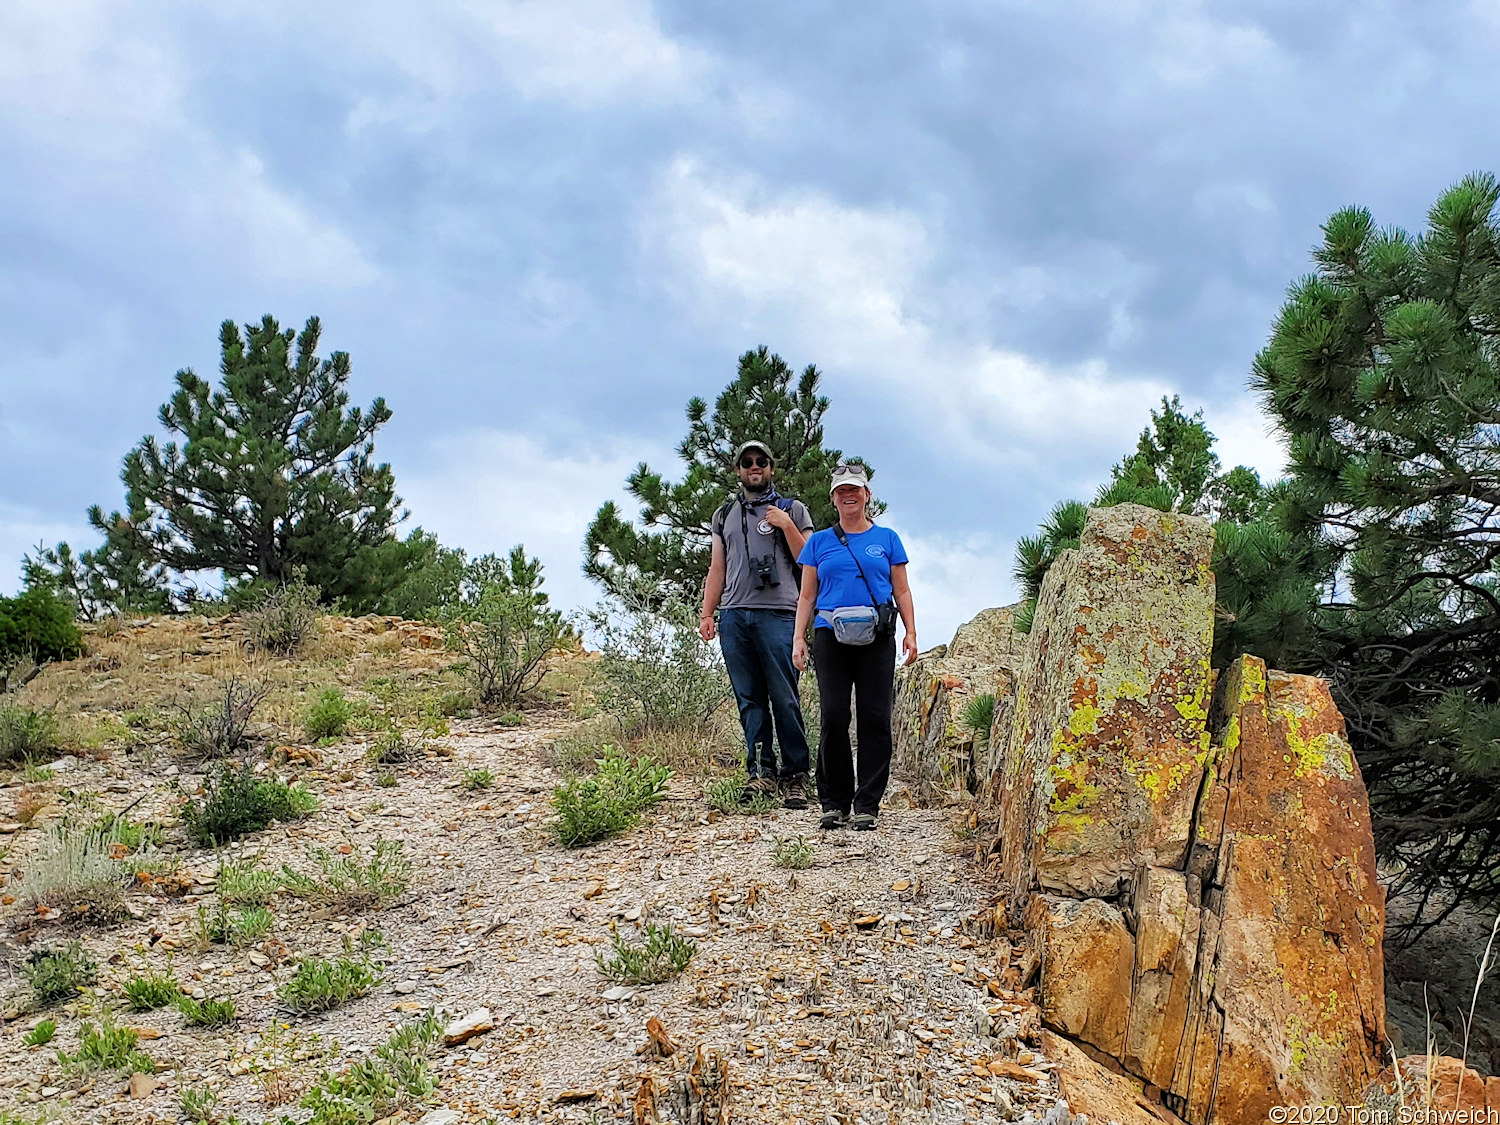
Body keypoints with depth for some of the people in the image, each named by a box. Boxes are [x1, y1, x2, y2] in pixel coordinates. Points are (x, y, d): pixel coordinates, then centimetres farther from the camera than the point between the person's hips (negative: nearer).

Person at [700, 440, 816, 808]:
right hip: (734, 615, 4)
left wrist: (787, 526, -6)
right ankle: (761, 772, 5)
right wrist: (706, 613, 11)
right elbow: (717, 569, 21)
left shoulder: (792, 509, 12)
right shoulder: (724, 515, 22)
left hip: (778, 614, -3)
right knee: (749, 700, 2)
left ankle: (795, 775, -3)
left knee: (784, 698, -7)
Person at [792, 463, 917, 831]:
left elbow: (901, 591, 12)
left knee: (875, 718, -3)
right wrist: (799, 638, 3)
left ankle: (867, 806, 2)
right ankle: (834, 803, 5)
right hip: (831, 636, 0)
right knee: (834, 718, -5)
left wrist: (911, 633, 1)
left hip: (877, 638, 0)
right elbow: (807, 596, 13)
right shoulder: (819, 542, 14)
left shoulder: (886, 539, 13)